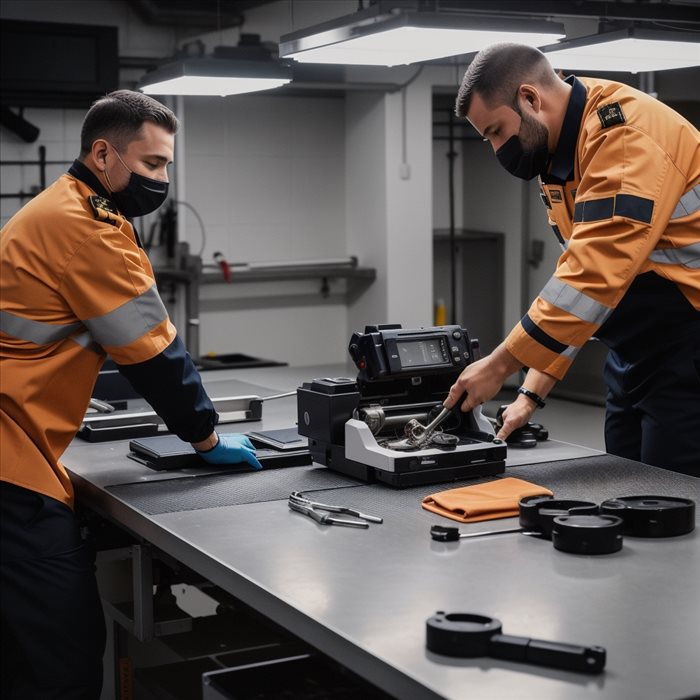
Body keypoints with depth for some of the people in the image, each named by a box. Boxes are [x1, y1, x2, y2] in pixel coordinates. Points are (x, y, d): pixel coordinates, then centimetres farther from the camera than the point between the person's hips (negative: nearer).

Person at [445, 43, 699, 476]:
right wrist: (534, 392, 6)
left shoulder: (625, 132, -19)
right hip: (633, 356, 9)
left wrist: (500, 365, -21)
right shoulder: (561, 156, 10)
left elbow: (597, 274, -26)